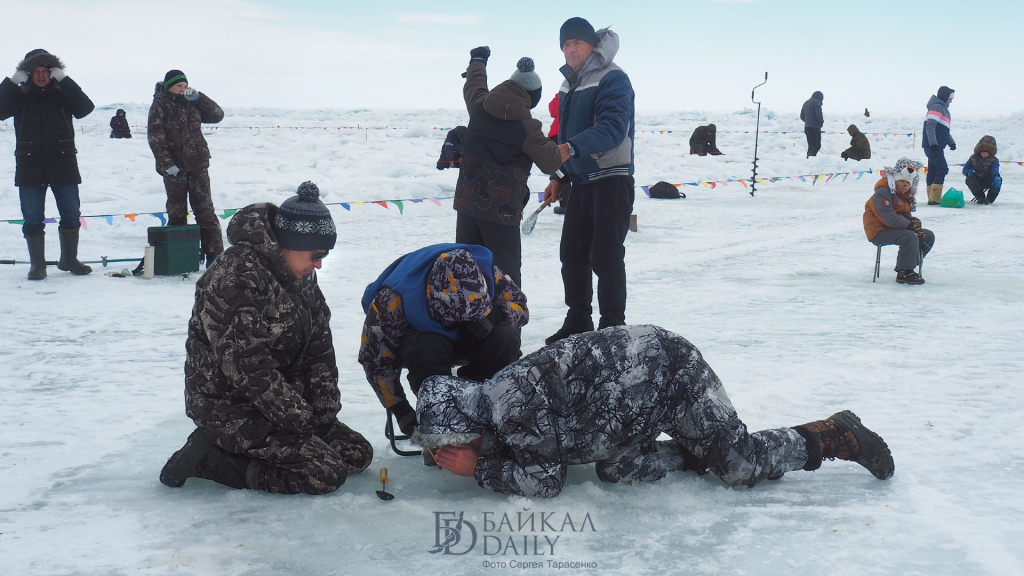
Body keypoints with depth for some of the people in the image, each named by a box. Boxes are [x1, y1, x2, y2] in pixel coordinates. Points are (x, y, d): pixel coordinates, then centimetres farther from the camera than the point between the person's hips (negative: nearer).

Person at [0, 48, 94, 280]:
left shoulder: (63, 93, 4)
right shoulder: (20, 95, 5)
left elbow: (85, 108, -13)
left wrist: (64, 79, -16)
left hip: (63, 165, 0)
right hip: (30, 167, 0)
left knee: (72, 215, 5)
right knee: (33, 219, 3)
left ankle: (68, 259, 22)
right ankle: (37, 264, 14)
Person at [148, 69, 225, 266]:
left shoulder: (192, 103, 11)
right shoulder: (159, 106, -1)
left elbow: (217, 115, 5)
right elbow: (156, 137, -8)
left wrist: (198, 97, -5)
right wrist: (166, 163, -17)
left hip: (198, 165, 2)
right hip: (174, 167, -2)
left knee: (205, 209, -2)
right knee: (176, 212, 6)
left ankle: (214, 253, -3)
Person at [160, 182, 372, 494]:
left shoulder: (300, 275, 7)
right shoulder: (238, 275, -22)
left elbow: (320, 351, 9)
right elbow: (248, 368, -25)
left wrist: (324, 413, 0)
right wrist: (302, 420, -19)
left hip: (281, 402, 9)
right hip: (229, 407, -9)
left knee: (357, 453, 4)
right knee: (324, 473, -19)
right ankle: (208, 458, -6)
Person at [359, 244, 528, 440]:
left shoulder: (487, 272, -25)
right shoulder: (395, 297, -33)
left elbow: (520, 307, -10)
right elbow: (375, 359, -22)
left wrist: (493, 315, -33)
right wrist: (402, 412, -20)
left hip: (466, 339, 3)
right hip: (418, 337, -3)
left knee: (505, 338, -27)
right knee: (427, 349, -38)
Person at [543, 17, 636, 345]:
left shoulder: (612, 79, -11)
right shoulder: (568, 86, 16)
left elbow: (613, 128, -25)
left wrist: (571, 148, -37)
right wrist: (559, 178, 16)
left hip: (611, 180, -8)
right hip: (581, 182, 8)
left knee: (605, 257, -6)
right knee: (572, 255, 10)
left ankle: (613, 328, 4)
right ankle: (577, 324, 22)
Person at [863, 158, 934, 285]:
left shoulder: (906, 195, 14)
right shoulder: (883, 192, -17)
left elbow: (906, 215, 19)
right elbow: (888, 217, -26)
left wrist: (914, 221, -6)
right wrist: (910, 225, -24)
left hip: (896, 228, 10)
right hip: (879, 231, -10)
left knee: (928, 236, 2)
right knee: (910, 237, -33)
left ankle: (904, 265, 8)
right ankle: (904, 273, -22)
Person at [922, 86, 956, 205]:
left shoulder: (944, 109, 23)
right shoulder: (936, 107, -10)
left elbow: (944, 130, 29)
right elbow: (930, 126, -20)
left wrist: (951, 142, 19)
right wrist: (933, 143, -25)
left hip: (937, 146, 10)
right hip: (933, 146, -10)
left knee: (933, 171, 9)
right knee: (942, 169, -14)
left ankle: (932, 198, 10)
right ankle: (935, 198, -17)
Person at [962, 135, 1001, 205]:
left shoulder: (993, 160, -5)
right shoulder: (973, 158, 1)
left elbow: (995, 169, -27)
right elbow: (965, 169, -1)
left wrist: (996, 177, -51)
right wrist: (968, 172, -28)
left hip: (988, 181, 0)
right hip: (976, 181, 0)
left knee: (998, 180, -31)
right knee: (970, 180, -35)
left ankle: (989, 198, -6)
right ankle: (980, 197, -8)